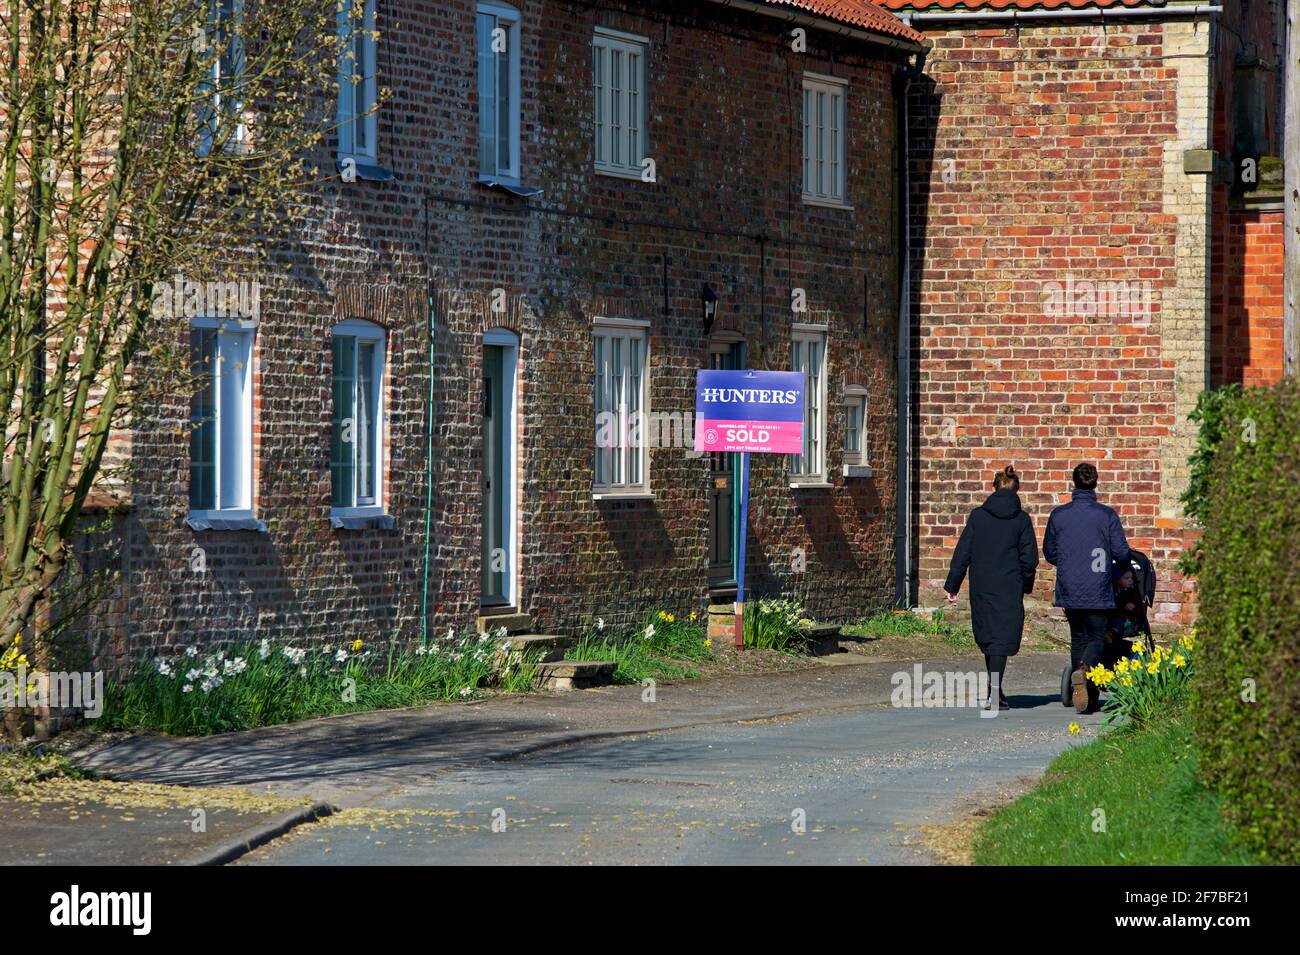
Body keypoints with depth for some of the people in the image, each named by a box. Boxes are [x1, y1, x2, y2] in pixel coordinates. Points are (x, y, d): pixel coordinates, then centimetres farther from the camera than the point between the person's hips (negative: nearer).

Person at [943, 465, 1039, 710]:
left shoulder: (977, 516, 0)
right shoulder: (1021, 519, -3)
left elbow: (962, 552, 1)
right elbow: (1030, 558, -2)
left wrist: (953, 586, 5)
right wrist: (1026, 586, 13)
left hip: (981, 587, 2)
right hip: (1009, 588, -2)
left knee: (987, 637, 15)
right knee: (1002, 638, -2)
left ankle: (994, 690, 24)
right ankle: (994, 694, -12)